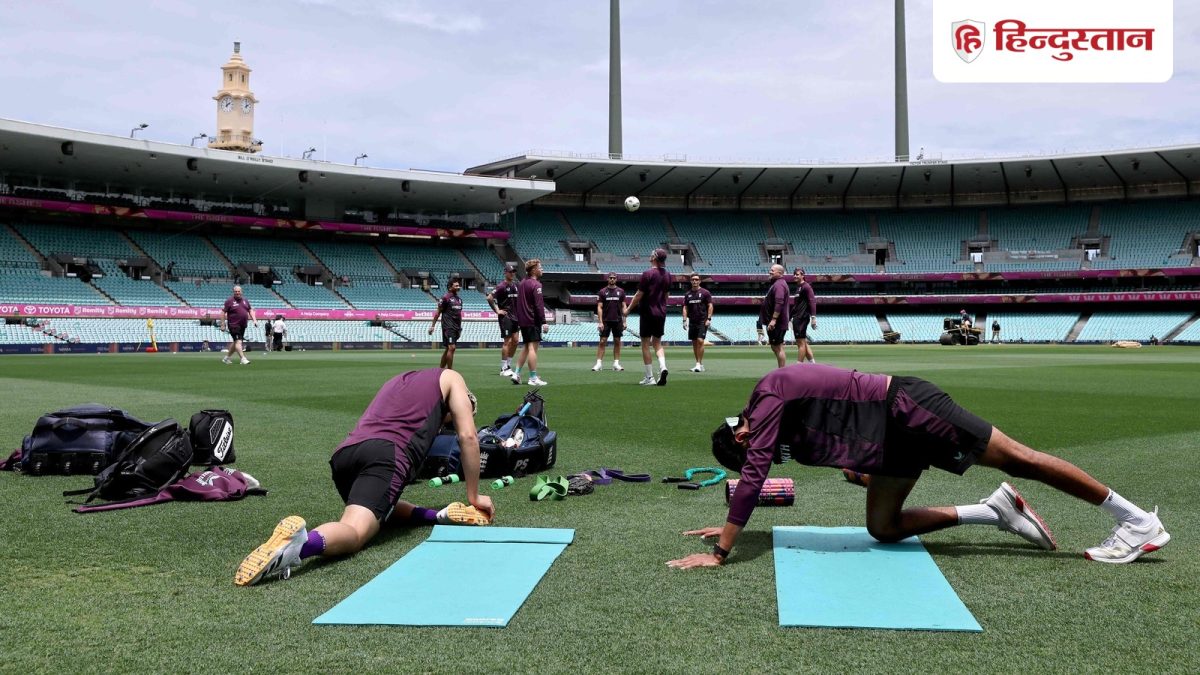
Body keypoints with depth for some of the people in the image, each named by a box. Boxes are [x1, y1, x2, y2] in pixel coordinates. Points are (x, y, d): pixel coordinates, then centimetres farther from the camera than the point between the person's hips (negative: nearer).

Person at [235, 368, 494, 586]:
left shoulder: (399, 380, 40)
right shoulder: (450, 378, 26)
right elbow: (468, 437, 17)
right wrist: (474, 496, 24)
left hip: (345, 452, 6)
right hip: (388, 455, -6)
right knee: (355, 530, -23)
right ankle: (303, 543, -51)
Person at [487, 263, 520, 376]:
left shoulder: (515, 285, 12)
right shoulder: (501, 286, -12)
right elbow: (489, 298, -18)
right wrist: (497, 310, -15)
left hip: (515, 316, 8)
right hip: (505, 316, -8)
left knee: (515, 340, 7)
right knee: (507, 341, -6)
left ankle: (509, 365, 18)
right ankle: (504, 368, 1)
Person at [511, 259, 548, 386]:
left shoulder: (522, 283, 14)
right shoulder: (535, 284, -13)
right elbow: (539, 305, -18)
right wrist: (543, 322, -17)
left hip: (523, 320, 9)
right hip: (533, 321, -9)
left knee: (525, 347, 16)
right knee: (533, 347, -7)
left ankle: (517, 374, 13)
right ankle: (533, 378, -7)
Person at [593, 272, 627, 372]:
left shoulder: (621, 291, 8)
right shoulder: (602, 292, 3)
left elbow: (623, 307, 8)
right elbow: (599, 307, 0)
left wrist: (624, 321, 2)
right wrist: (600, 322, -8)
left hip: (617, 321, 2)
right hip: (606, 321, -2)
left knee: (617, 342, 4)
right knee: (602, 341, -4)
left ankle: (616, 363, 9)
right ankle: (599, 363, -4)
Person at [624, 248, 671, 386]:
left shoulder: (648, 274, -13)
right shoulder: (667, 275, 7)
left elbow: (639, 295, -12)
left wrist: (628, 309, -2)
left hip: (648, 313, -6)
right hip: (661, 313, 6)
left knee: (645, 345, 3)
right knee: (657, 344, 14)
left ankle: (649, 377, 3)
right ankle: (663, 367, -11)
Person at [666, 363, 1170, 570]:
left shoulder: (768, 396, -18)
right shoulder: (777, 421, 9)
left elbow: (752, 477, -24)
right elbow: (754, 476, 24)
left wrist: (719, 553, -23)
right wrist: (730, 526, 24)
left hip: (906, 410, -9)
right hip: (894, 437, 9)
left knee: (1018, 459, -1)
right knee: (883, 528, 7)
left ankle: (1137, 520, 10)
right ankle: (997, 510, 13)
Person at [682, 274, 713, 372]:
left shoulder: (705, 292, 0)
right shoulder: (688, 294, 12)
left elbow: (710, 306, -2)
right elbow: (685, 308, 13)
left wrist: (709, 319, -11)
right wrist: (685, 320, 2)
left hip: (702, 321, -5)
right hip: (692, 322, 5)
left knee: (700, 341, -15)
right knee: (694, 342, 6)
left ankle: (699, 364, -13)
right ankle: (699, 364, 13)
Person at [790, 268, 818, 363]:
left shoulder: (806, 287, -9)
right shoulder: (798, 287, 18)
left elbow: (812, 301, -17)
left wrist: (813, 317, -25)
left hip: (802, 318, -10)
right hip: (797, 319, 10)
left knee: (801, 342, -7)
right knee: (803, 342, 12)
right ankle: (812, 362, 16)